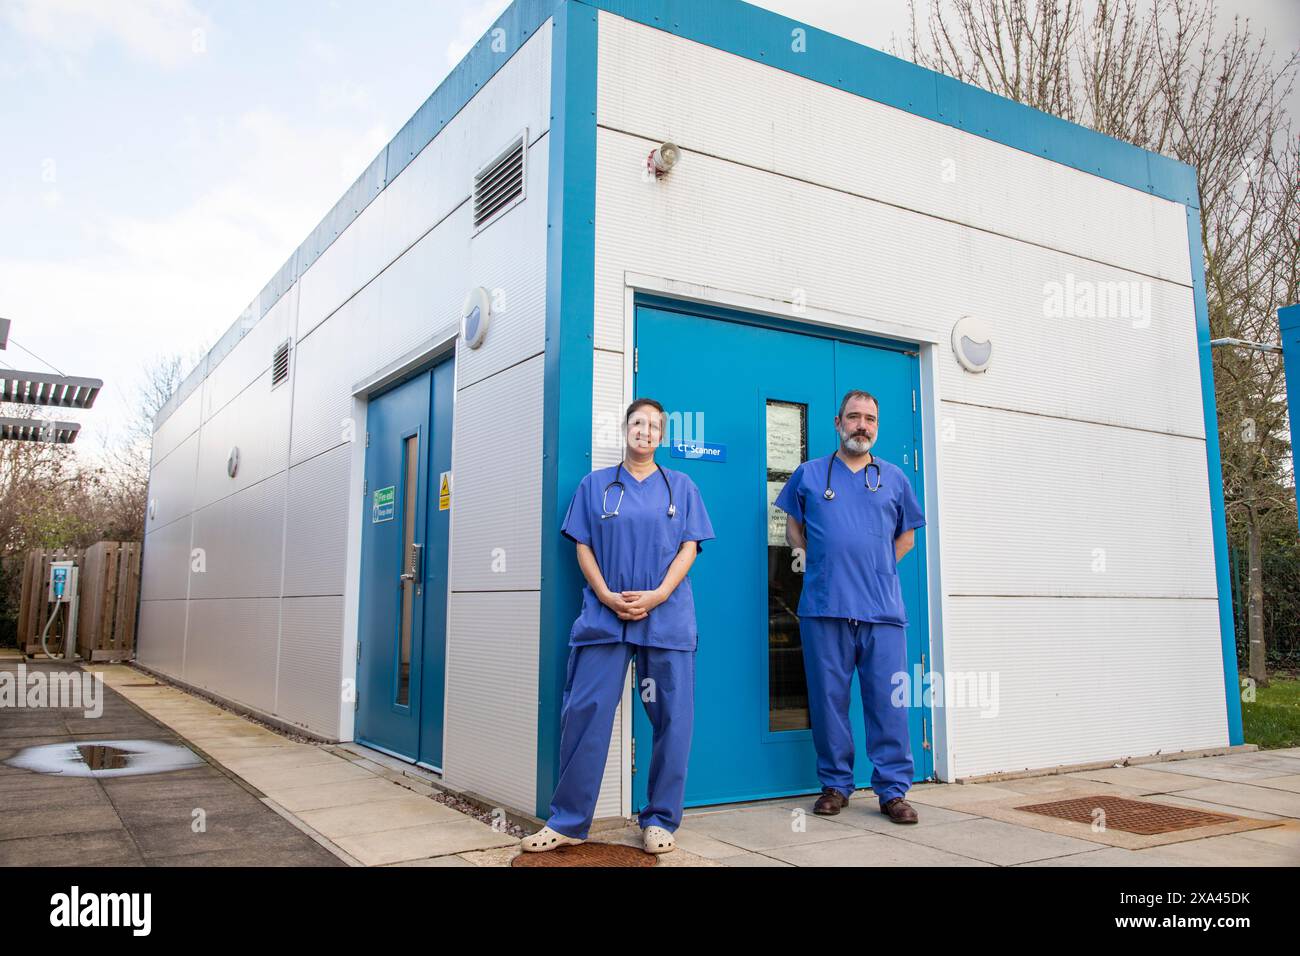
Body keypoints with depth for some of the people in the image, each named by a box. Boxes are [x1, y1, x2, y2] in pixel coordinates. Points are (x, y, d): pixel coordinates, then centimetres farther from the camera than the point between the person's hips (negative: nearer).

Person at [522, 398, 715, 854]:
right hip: (604, 615, 0)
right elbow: (583, 545, 7)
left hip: (666, 617, 1)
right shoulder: (595, 485, 12)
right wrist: (606, 595, -9)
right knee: (584, 714, -3)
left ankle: (660, 821, 16)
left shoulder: (681, 486, 12)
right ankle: (568, 821, 8)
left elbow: (689, 546, 4)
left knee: (672, 718, 2)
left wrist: (657, 595, -11)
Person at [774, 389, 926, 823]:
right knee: (828, 700, 3)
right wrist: (825, 565, 7)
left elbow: (905, 536, 22)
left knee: (888, 702, -1)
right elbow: (793, 530, 17)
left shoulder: (894, 478, 15)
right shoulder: (809, 474, 11)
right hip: (824, 608, -1)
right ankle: (835, 784, 15)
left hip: (883, 608, 1)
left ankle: (893, 790, 8)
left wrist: (876, 567, 11)